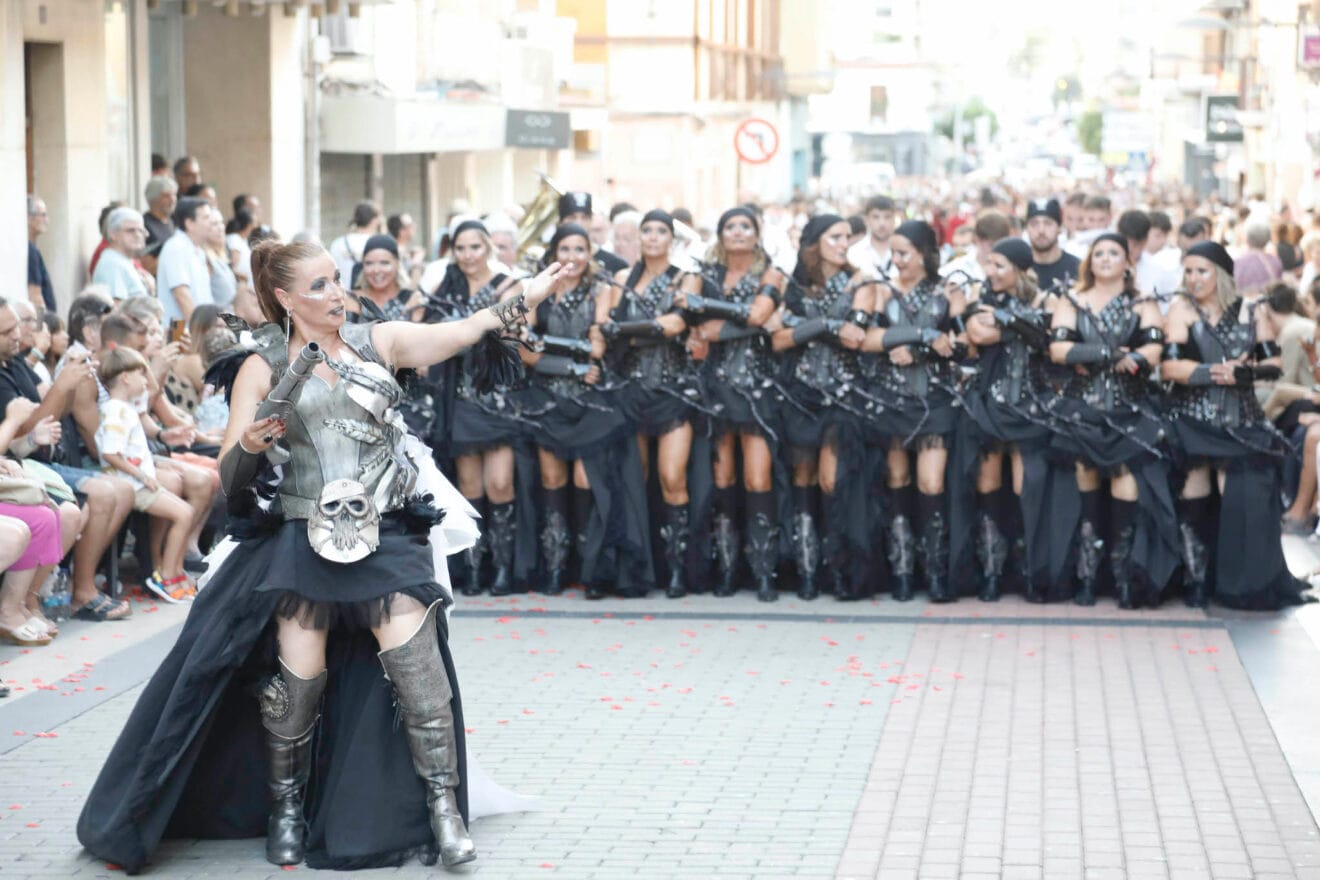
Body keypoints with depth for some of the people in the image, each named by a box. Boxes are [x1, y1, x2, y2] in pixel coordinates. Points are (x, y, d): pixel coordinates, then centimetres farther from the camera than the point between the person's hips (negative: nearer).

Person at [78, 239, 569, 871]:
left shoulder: (378, 342, 10)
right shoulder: (263, 368, 5)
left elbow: (464, 331, 4)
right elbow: (230, 475, 1)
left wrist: (528, 297, -7)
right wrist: (250, 445, -20)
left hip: (387, 534, 1)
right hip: (304, 538, -1)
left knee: (416, 667, -12)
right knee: (299, 679, -3)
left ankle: (444, 812, -6)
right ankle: (286, 812, 18)